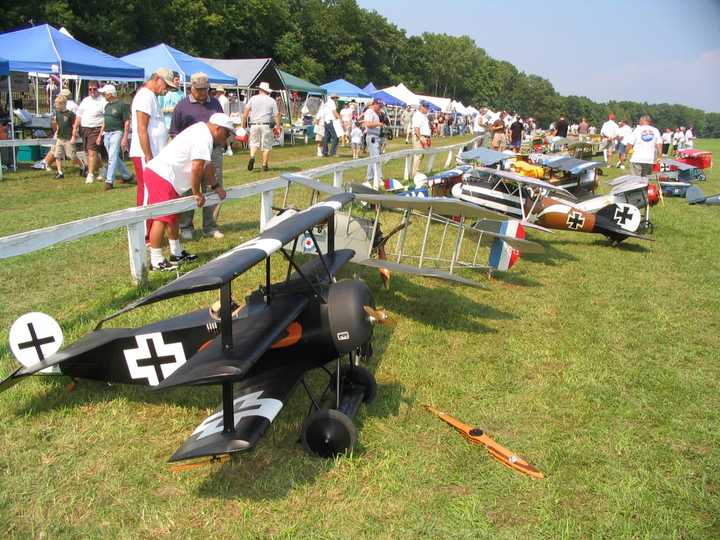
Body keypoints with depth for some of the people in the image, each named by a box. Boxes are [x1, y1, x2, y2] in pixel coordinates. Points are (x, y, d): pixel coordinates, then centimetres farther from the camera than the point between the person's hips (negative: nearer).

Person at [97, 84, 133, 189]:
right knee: (115, 157, 13)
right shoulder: (107, 106, 14)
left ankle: (109, 181, -13)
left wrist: (125, 138, -17)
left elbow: (127, 122, -11)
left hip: (116, 133, -8)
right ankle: (126, 176, 27)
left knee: (112, 157, -13)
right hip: (107, 133, 8)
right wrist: (100, 135, 18)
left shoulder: (122, 105, -9)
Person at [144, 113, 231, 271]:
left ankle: (177, 254, 29)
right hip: (161, 176, -11)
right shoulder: (204, 138, -16)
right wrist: (197, 193, -13)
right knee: (162, 218, -11)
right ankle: (156, 261, -8)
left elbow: (207, 166, 24)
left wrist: (215, 186, 24)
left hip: (159, 173, 11)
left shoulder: (202, 132, 17)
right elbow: (196, 168, -23)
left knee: (173, 216, 18)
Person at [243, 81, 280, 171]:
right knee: (266, 146, 6)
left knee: (254, 142, 12)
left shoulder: (253, 98, 6)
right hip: (266, 125, -1)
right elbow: (276, 115, -1)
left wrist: (244, 122, 7)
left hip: (254, 124, 1)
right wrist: (278, 126, 3)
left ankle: (252, 157, -14)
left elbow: (246, 111, 0)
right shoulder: (272, 101, 4)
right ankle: (264, 165, 6)